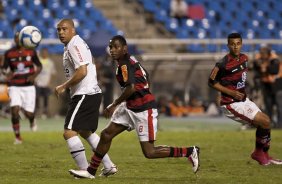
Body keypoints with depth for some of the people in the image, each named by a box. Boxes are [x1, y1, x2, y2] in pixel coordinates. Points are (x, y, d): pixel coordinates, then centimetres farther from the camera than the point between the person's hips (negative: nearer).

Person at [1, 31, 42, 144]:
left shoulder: (31, 52, 0)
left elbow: (39, 66, 9)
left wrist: (34, 75, -11)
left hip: (28, 86, 0)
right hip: (14, 87, 0)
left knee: (28, 113, -3)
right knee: (15, 111, -16)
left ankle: (32, 121, 37)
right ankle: (18, 137, -3)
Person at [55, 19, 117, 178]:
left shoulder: (74, 46, -14)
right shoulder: (76, 44, 18)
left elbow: (82, 71, -24)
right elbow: (89, 67, 26)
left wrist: (64, 87, -15)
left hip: (85, 95, -11)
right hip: (92, 93, 11)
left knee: (69, 132, -13)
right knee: (86, 132, 24)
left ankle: (85, 169, -11)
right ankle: (109, 166, 26)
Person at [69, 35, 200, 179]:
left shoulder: (125, 65, -16)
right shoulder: (131, 61, 11)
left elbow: (131, 88, -29)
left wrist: (114, 105, -18)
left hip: (144, 110, -10)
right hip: (130, 108, 10)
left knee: (149, 153, -7)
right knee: (106, 134, 9)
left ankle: (190, 152, 2)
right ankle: (91, 171, 18)